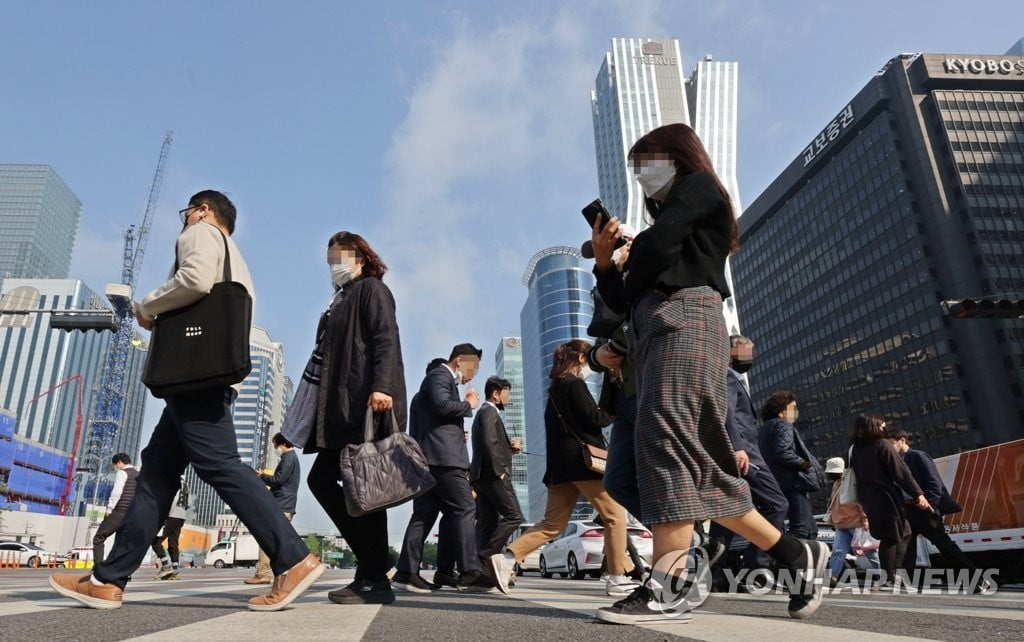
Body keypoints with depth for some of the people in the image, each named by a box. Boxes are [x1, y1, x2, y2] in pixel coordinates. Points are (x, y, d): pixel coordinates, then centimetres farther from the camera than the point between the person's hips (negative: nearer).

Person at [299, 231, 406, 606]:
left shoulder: (372, 288, 3)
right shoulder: (343, 301, 27)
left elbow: (386, 340, -12)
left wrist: (380, 387, -26)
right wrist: (327, 407, 18)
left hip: (367, 403, -9)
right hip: (342, 406, 9)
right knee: (321, 479, 5)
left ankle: (377, 579, -2)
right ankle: (370, 562, 9)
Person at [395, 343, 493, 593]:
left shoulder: (441, 378, 28)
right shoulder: (440, 375, -3)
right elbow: (442, 405, -21)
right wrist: (469, 405, -6)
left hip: (430, 457, 11)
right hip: (443, 455, -11)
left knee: (424, 513, 7)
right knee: (465, 509, -10)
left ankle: (406, 572, 6)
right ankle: (469, 573, -10)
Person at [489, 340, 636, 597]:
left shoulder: (555, 388, 20)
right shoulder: (574, 384, -7)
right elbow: (595, 419, -12)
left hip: (560, 464, 9)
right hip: (583, 460, -9)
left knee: (553, 523, 6)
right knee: (615, 515, 4)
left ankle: (506, 559, -6)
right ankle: (618, 577, 7)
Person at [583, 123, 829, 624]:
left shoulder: (698, 186, 13)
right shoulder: (671, 215, 35)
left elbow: (655, 248, -7)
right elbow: (623, 299, 26)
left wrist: (630, 277, 13)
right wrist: (604, 262, 10)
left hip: (685, 320, -9)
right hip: (655, 331, 9)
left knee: (665, 438, -22)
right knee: (699, 462, 1)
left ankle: (662, 592, -27)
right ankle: (796, 553, 9)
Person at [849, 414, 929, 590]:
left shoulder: (856, 449, 12)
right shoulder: (882, 444, -9)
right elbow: (901, 472, -13)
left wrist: (864, 502, 16)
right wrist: (918, 494, -12)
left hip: (868, 498, 7)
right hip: (886, 496, -7)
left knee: (887, 537, 14)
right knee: (902, 534, 2)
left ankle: (888, 577, 12)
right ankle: (891, 577, -2)